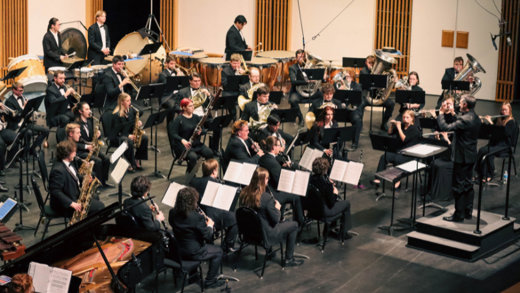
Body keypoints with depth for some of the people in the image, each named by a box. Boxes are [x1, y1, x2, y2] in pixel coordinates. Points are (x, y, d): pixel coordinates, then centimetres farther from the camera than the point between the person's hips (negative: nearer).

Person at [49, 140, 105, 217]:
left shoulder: (70, 163, 4)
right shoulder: (58, 170, -28)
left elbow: (75, 177, 18)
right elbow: (56, 192, -30)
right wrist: (72, 204, -32)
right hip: (65, 205, -11)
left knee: (95, 197, 27)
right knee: (99, 206, -12)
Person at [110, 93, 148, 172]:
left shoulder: (131, 110, 5)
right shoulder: (116, 115, -16)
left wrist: (139, 123, -10)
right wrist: (128, 136, -27)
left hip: (130, 134, 7)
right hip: (118, 137, -7)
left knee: (144, 138, -17)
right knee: (129, 142, -37)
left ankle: (137, 160, -5)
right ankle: (129, 165, -22)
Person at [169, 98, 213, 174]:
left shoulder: (196, 117, 10)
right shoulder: (178, 119, -7)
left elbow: (203, 130, 10)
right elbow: (173, 133, -14)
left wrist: (200, 132, -15)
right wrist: (182, 140, -32)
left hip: (196, 144, 6)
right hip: (183, 145, -5)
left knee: (210, 153, -19)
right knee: (193, 157, -34)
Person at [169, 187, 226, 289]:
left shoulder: (172, 213, -8)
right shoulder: (197, 217, -27)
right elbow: (207, 237, -18)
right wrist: (210, 225, 3)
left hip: (176, 251, 7)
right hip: (193, 253, -7)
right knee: (218, 251, 15)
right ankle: (210, 281, 21)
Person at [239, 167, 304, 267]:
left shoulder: (244, 193, -7)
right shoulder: (266, 197, -26)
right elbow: (276, 219, -18)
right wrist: (277, 208, 2)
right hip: (265, 236, -7)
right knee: (294, 225, 12)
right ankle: (289, 259, 21)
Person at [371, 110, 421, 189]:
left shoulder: (414, 129, -8)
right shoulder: (402, 125, 11)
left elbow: (404, 139, -20)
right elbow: (389, 133, 17)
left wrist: (399, 127, -18)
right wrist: (393, 125, 1)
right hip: (398, 150, 6)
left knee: (397, 159, -35)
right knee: (383, 157, -20)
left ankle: (397, 181, -21)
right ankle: (378, 179, -25)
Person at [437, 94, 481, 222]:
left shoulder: (465, 119, -23)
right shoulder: (476, 118, 7)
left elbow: (445, 127, -25)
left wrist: (441, 113, -14)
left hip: (462, 157, -9)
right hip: (471, 155, 9)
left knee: (459, 186, -2)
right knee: (467, 185, 17)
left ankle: (459, 215, 3)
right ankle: (468, 212, 24)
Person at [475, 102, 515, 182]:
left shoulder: (511, 122, -8)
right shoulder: (498, 119, 14)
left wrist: (491, 122, -23)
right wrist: (485, 120, -1)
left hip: (504, 146, -6)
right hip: (493, 142, 6)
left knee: (488, 152, -32)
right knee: (481, 150, -23)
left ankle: (489, 175, -17)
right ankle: (480, 173, -23)